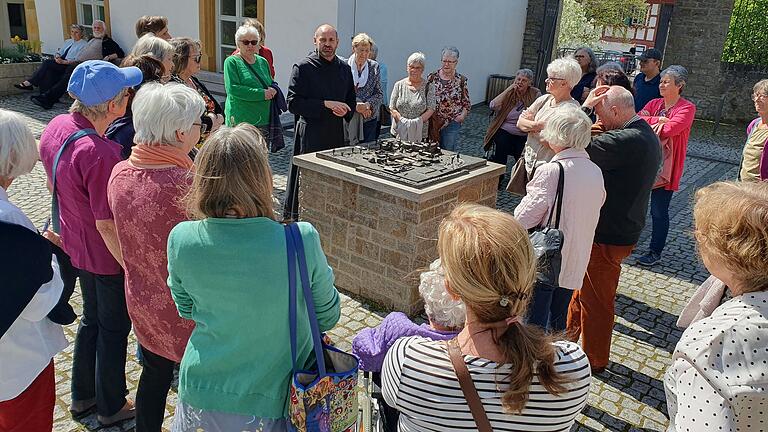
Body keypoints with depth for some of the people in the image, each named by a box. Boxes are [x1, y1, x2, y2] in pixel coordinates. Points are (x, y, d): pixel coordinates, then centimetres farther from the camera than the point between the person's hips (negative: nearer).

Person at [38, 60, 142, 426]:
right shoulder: (101, 153, -33)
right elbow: (107, 225, -29)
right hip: (107, 256, -8)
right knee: (114, 328, 13)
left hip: (75, 245, 8)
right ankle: (111, 407, 34)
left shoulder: (55, 127, -6)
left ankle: (82, 396, 45)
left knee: (92, 318, 26)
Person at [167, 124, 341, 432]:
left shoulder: (181, 239, -18)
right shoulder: (302, 241, -28)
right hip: (270, 405, -2)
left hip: (200, 398, 3)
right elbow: (328, 316, -10)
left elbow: (186, 309, 2)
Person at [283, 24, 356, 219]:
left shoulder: (344, 69, 14)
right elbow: (293, 103, -11)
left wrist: (344, 111, -2)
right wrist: (326, 104, -16)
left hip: (337, 135, 5)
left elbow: (351, 101, 23)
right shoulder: (303, 68, -3)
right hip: (310, 135, -5)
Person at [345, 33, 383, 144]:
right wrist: (355, 106, -16)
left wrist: (368, 104, -11)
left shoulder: (374, 66, 7)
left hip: (369, 118, 3)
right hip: (348, 119, -2)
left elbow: (379, 93, 7)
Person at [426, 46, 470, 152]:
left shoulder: (461, 80, -1)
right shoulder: (432, 77, 2)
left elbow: (467, 103, 4)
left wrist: (463, 115, -12)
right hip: (432, 122, 2)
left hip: (451, 123, -2)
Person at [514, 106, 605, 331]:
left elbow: (523, 218, -18)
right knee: (558, 325, 22)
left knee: (535, 324, 7)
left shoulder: (550, 171, -21)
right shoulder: (596, 172, 1)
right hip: (575, 262, 7)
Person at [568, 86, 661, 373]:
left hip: (608, 237, -10)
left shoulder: (626, 141, -28)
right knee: (583, 287, 25)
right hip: (626, 228, 10)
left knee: (597, 300, 8)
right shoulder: (649, 137, 6)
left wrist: (586, 107, -21)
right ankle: (569, 337, 44)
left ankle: (594, 360, 27)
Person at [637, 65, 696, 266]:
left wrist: (647, 122, -12)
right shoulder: (654, 103, 10)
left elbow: (668, 129, -23)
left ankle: (655, 251, 15)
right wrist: (658, 120, -19)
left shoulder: (687, 108, -8)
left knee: (659, 211, 2)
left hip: (666, 166, -5)